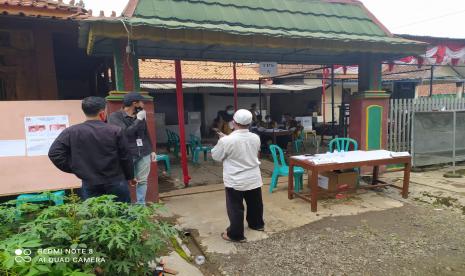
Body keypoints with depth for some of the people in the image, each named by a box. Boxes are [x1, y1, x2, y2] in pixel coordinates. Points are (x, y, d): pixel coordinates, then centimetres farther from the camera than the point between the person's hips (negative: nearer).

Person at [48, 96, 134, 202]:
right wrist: (130, 177, 12)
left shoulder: (71, 132, -6)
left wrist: (73, 168, 4)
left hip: (90, 186, 1)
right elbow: (126, 157, -4)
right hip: (116, 183, -1)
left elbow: (54, 153, -6)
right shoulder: (115, 131, -9)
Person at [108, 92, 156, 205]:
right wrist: (138, 120, -13)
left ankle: (141, 204, 20)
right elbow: (125, 132, -19)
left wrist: (151, 150, 18)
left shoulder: (141, 116, 12)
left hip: (144, 154, 5)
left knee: (142, 181, 9)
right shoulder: (115, 116, -5)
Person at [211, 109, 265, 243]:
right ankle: (257, 224, 43)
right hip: (254, 179, 6)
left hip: (235, 181, -5)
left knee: (235, 208, 9)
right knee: (255, 203, 23)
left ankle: (236, 234, 20)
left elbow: (216, 156, -7)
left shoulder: (226, 141, -22)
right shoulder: (255, 138, -5)